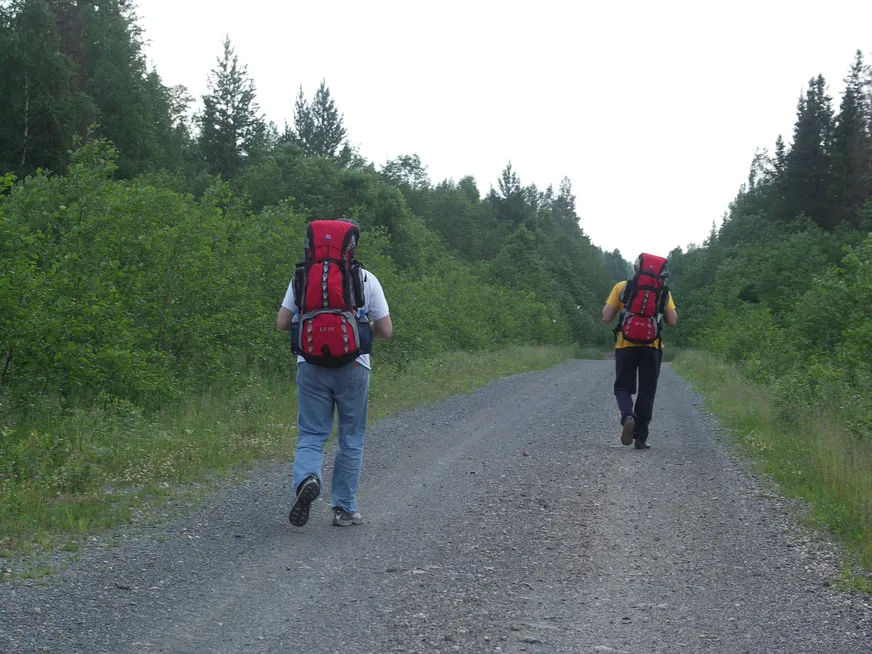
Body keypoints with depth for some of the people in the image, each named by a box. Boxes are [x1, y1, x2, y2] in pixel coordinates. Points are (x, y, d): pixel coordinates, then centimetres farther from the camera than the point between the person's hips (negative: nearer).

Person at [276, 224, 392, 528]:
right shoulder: (367, 279, -1)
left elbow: (282, 323, 2)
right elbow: (385, 331, -1)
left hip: (311, 364, 1)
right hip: (352, 366, -1)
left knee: (310, 435, 8)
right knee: (351, 440, 11)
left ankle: (307, 479, -22)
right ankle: (344, 508, 14)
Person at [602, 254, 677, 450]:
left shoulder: (621, 287, 0)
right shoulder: (663, 291, 4)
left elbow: (606, 318, -2)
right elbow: (673, 321, 1)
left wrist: (608, 306, 19)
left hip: (626, 346, -1)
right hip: (652, 347, 1)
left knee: (623, 388, 10)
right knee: (646, 393, 10)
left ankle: (628, 416, -20)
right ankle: (641, 437, 10)